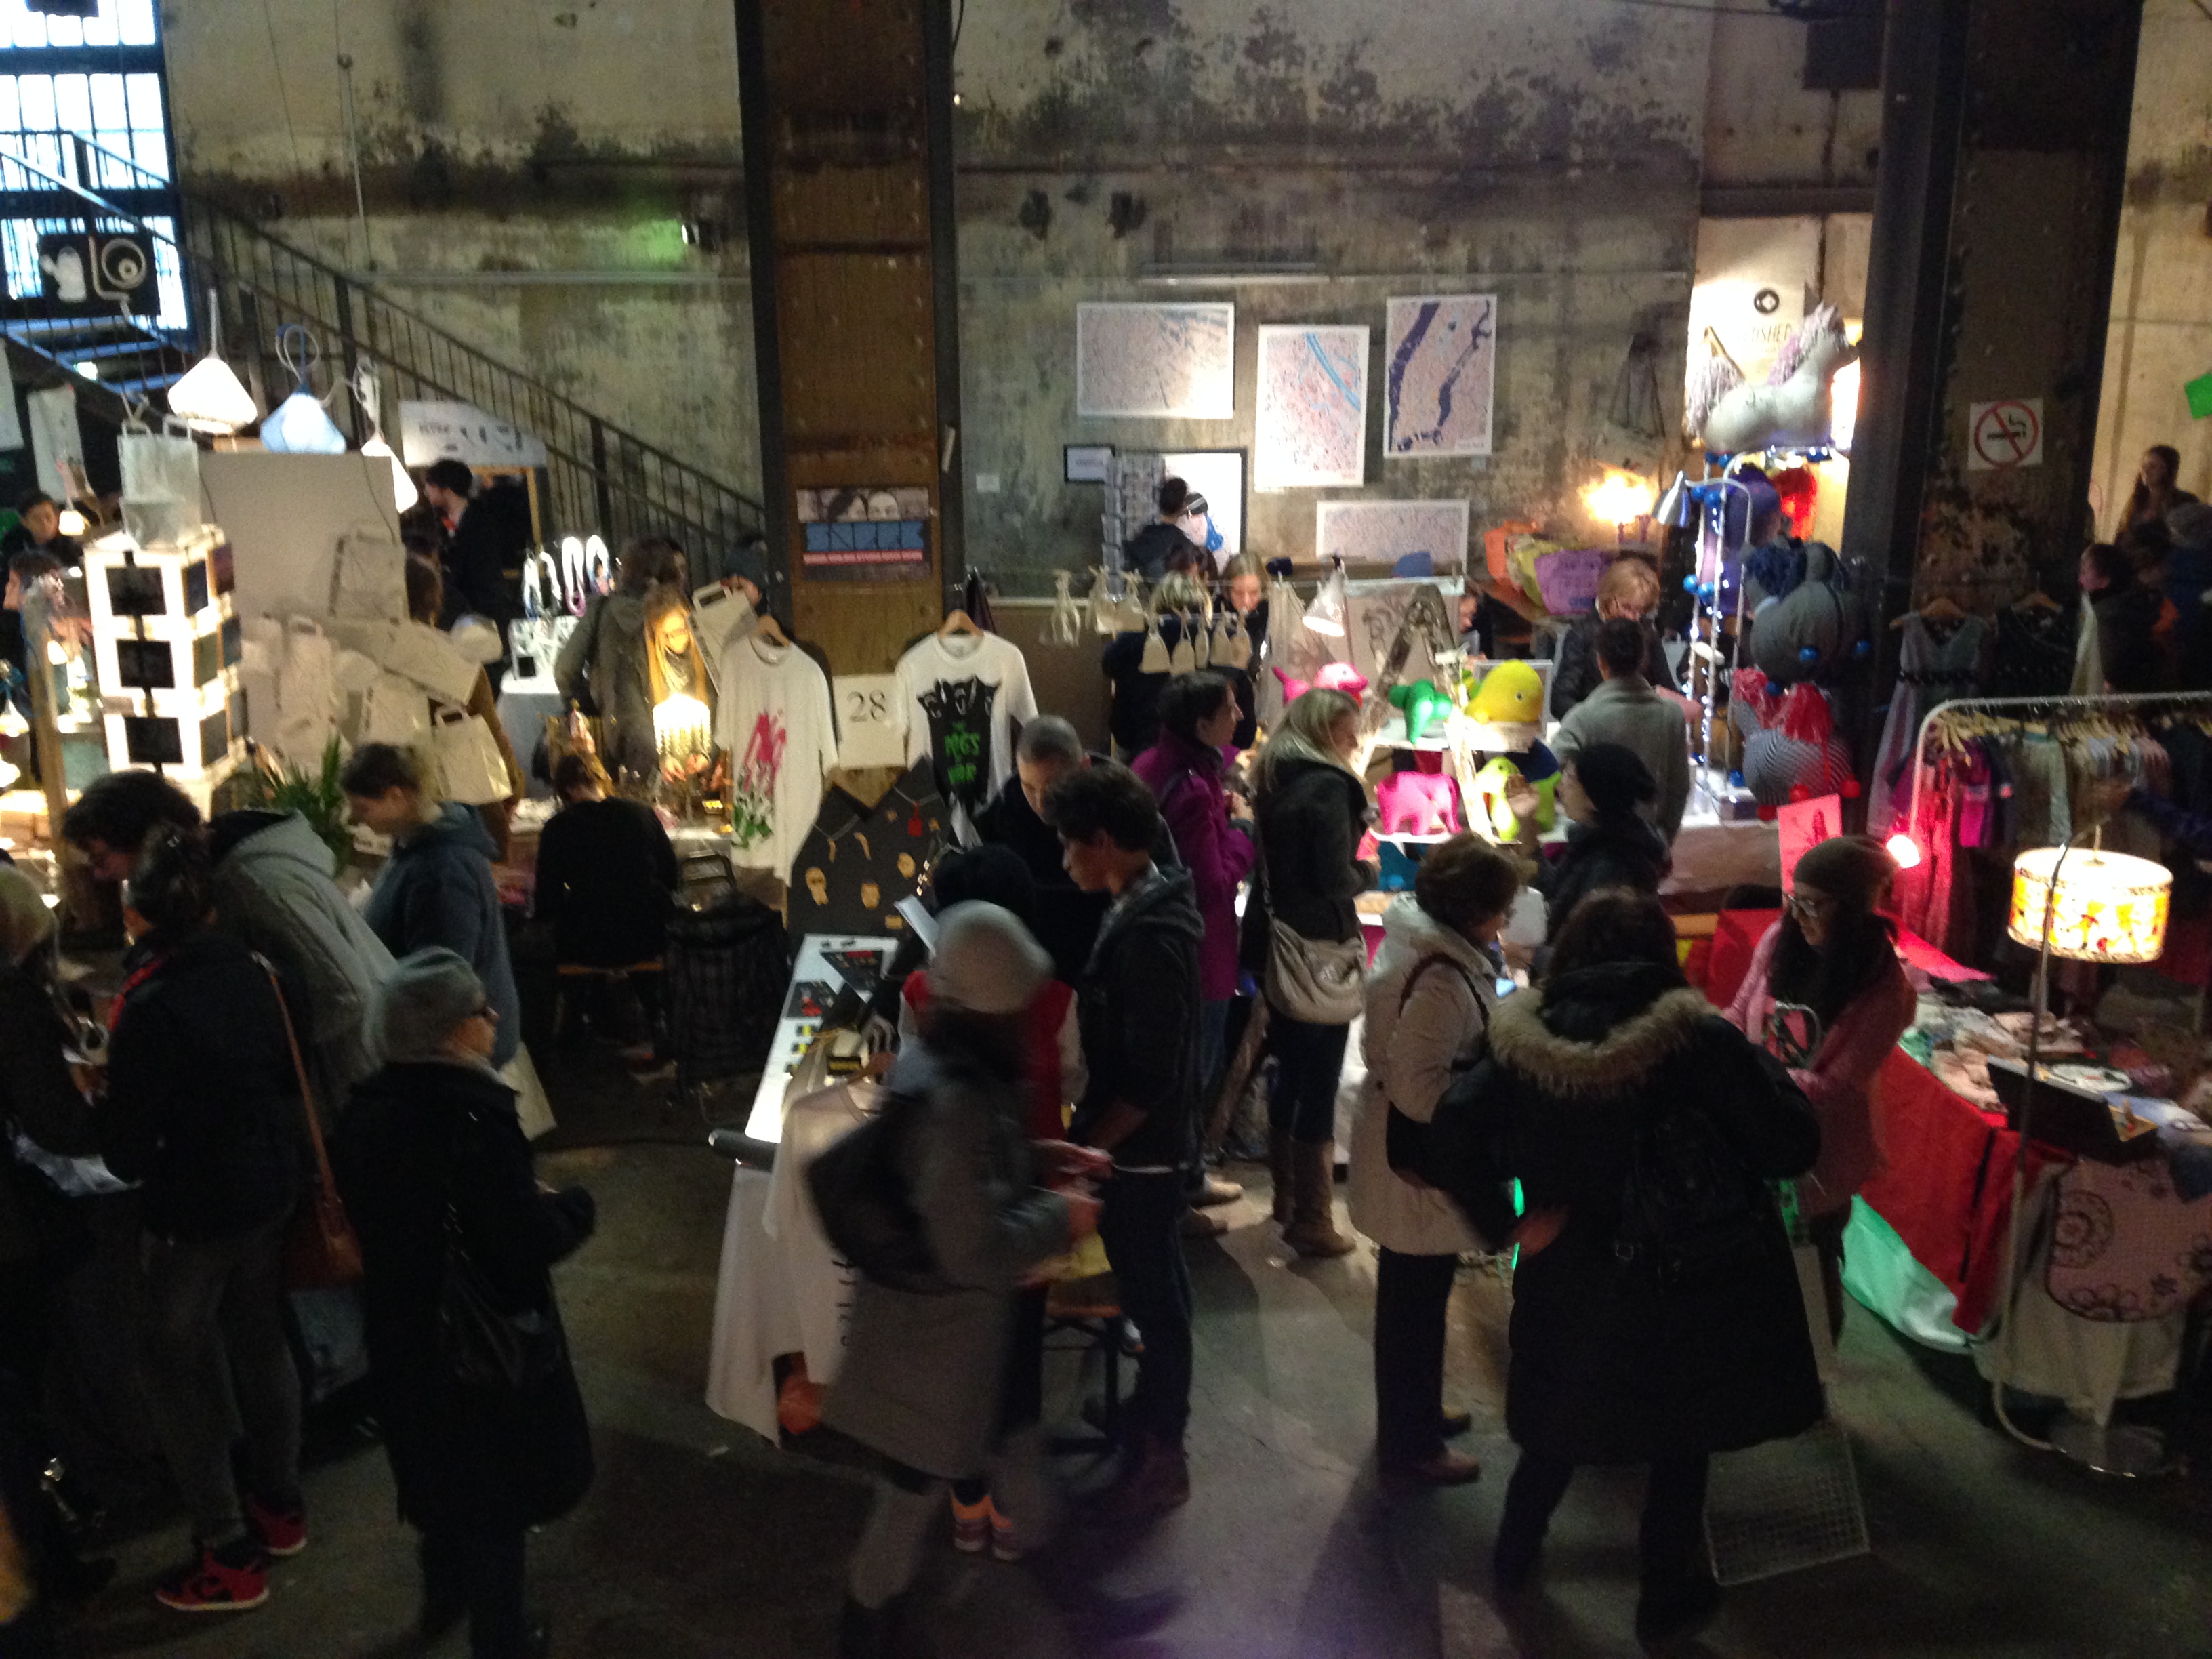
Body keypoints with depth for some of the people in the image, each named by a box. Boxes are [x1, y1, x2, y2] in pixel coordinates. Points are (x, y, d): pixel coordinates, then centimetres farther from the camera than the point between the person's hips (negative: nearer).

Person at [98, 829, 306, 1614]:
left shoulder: (149, 1007, -24)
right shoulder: (251, 974, -7)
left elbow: (127, 1154, -18)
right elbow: (288, 1078, 4)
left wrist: (100, 1100, -1)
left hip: (193, 1214, -6)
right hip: (270, 1193, 6)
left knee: (181, 1370, 10)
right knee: (260, 1341, 22)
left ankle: (229, 1556, 18)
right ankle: (279, 1507, 38)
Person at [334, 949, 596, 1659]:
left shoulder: (368, 1109, -6)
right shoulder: (471, 1117, -30)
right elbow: (530, 1243, -29)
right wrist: (575, 1205, -9)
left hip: (403, 1330, 7)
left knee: (442, 1466, 28)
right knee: (494, 1484, 13)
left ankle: (444, 1598, 49)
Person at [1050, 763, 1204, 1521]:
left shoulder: (1150, 936, -28)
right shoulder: (1143, 906, 2)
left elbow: (1151, 1081, -27)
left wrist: (1084, 1149, -19)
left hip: (1142, 1149, -9)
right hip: (1138, 1143, 9)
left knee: (1155, 1296, 6)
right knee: (1150, 1287, 23)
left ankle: (1160, 1458, 22)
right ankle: (1152, 1408, 42)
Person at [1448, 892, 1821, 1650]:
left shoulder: (1526, 1043, -11)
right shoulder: (1700, 1037, -18)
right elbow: (1793, 1147, -14)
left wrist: (1511, 1223, -8)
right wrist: (1762, 1073, 2)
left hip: (1572, 1282, 2)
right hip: (1695, 1284, -2)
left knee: (1560, 1419, 26)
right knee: (1682, 1440, 21)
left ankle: (1515, 1557, 45)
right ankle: (1667, 1598, 36)